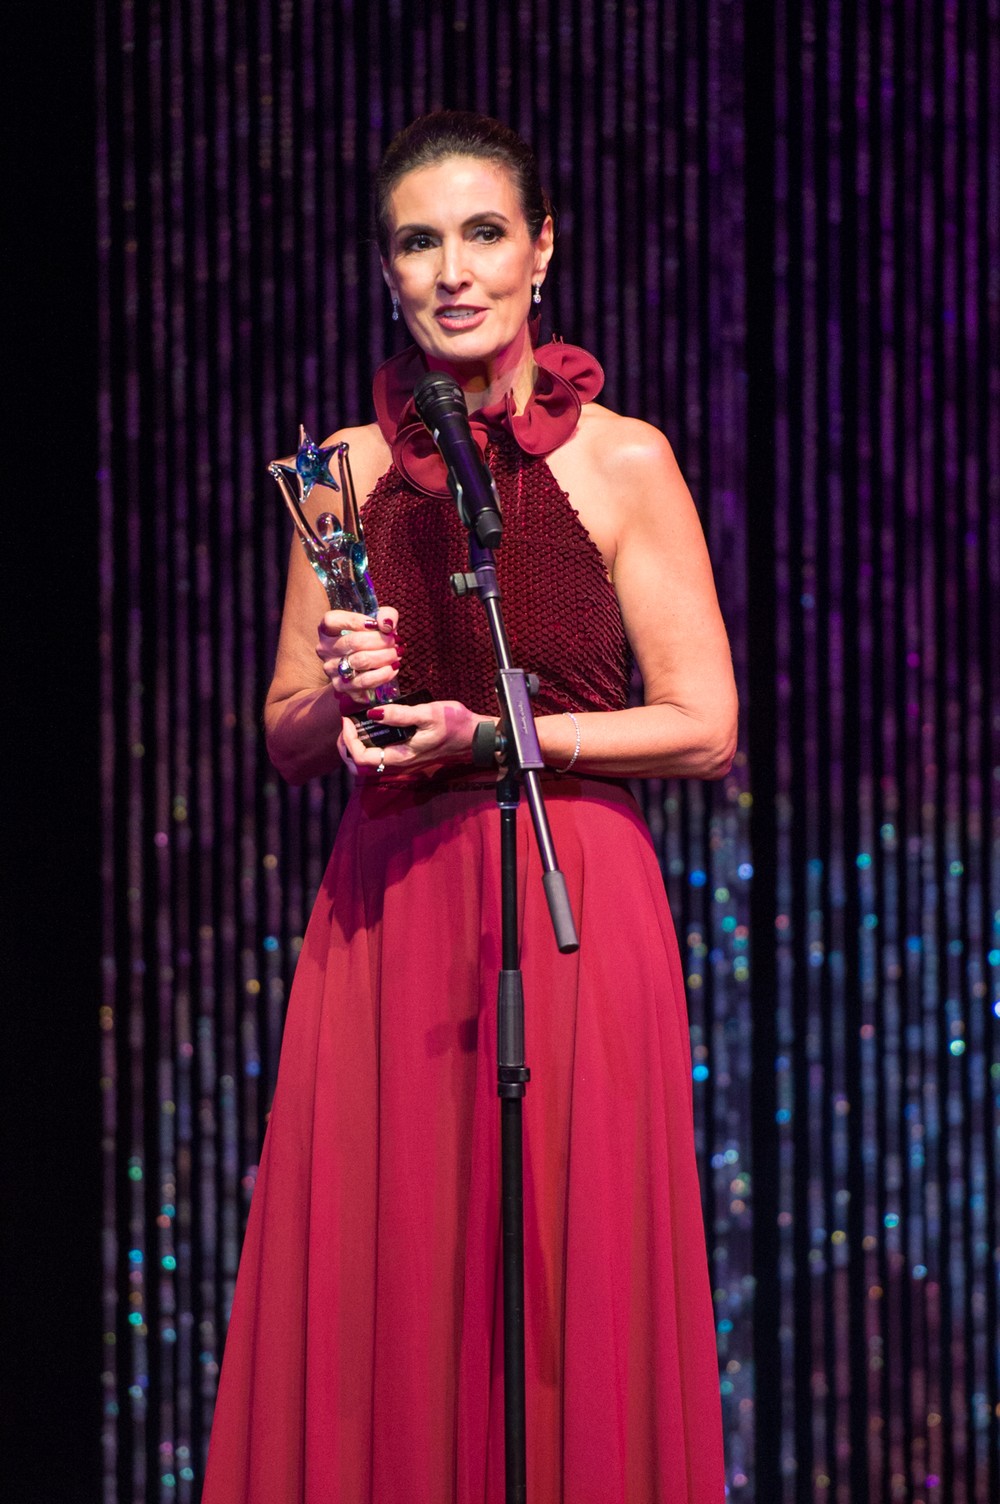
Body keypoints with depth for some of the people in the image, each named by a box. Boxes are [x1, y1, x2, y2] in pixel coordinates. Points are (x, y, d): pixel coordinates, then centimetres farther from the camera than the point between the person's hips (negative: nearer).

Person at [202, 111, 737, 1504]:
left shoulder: (622, 461, -1)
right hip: (386, 917, 3)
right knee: (373, 1303, 1)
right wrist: (338, 694, -8)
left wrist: (485, 733, -11)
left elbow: (704, 727, -3)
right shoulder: (353, 469, 9)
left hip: (572, 915, -3)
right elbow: (287, 739, 14)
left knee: (572, 1306, -2)